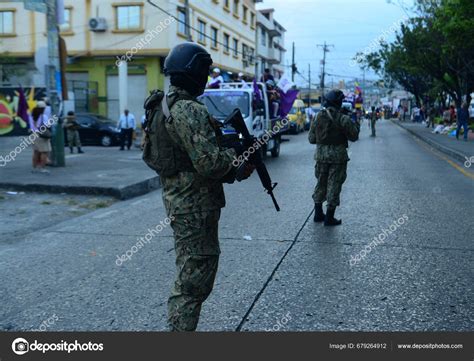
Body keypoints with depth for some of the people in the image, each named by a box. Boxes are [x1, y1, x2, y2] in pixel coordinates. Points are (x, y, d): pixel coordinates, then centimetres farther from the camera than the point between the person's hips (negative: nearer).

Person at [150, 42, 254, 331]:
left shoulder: (167, 106, 14)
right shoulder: (190, 111, -19)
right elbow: (209, 162, -26)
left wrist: (234, 169, 8)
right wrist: (237, 153, -6)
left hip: (180, 202, 10)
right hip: (195, 207, -10)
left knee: (194, 275, 21)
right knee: (194, 280, -2)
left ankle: (182, 326, 32)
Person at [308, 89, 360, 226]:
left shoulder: (317, 117, 0)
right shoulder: (343, 119, -12)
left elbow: (311, 139, 3)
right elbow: (354, 136, -4)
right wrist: (356, 125, 15)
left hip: (321, 155, 4)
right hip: (338, 156, -4)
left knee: (321, 183, 18)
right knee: (334, 185, 3)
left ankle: (318, 214, 24)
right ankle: (329, 218, 7)